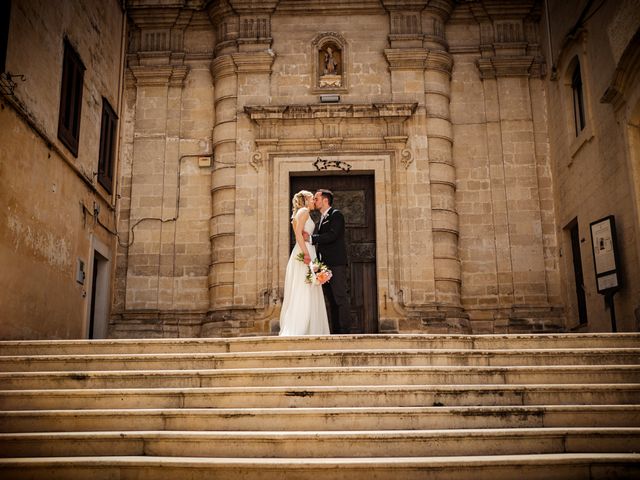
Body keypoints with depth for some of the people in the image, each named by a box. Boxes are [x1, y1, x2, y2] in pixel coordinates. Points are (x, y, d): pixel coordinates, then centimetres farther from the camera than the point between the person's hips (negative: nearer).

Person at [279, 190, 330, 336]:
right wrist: (306, 253, -23)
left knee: (309, 295, 6)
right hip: (304, 252, -10)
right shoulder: (304, 211, -3)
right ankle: (293, 331, -17)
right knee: (303, 293, -14)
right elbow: (298, 233, -16)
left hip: (305, 252, 10)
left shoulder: (303, 213, 25)